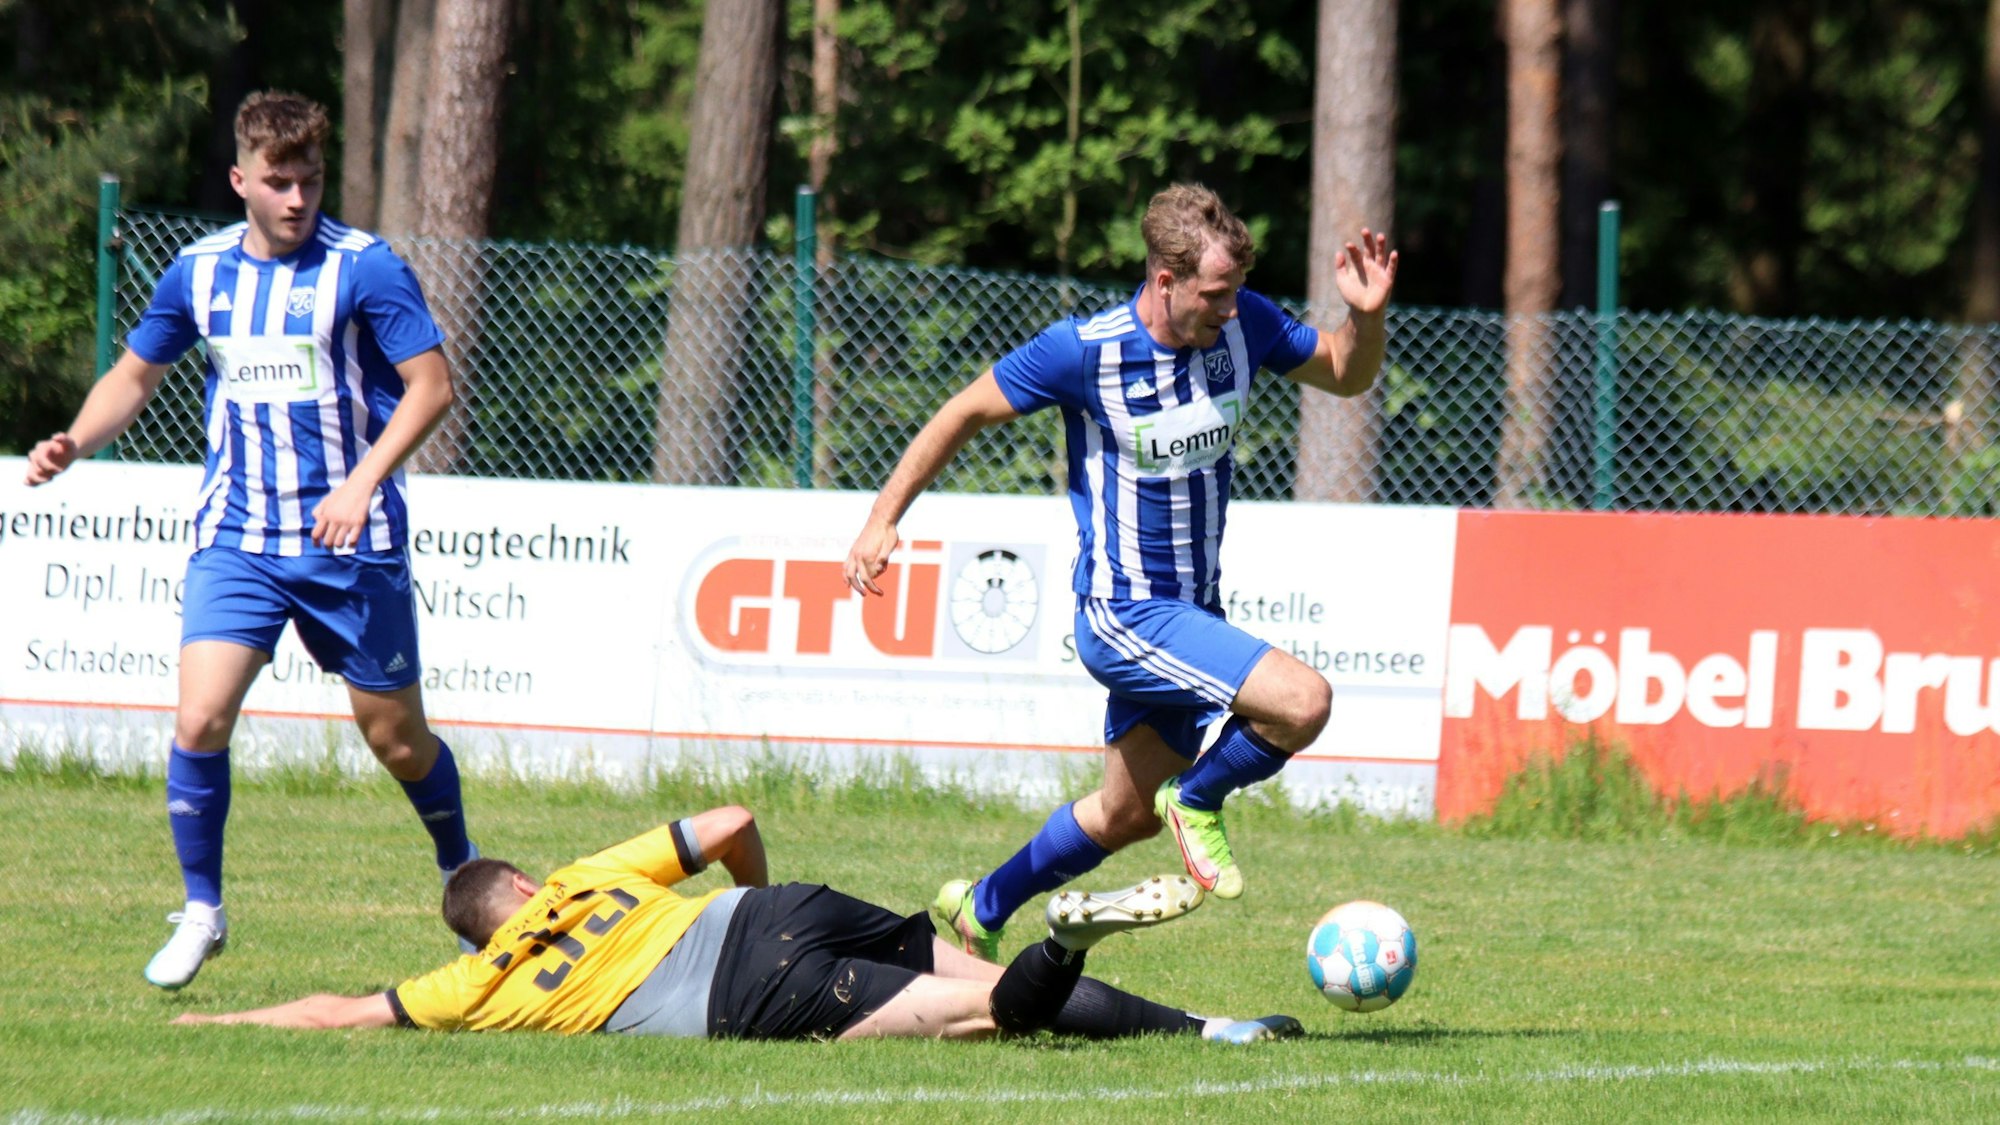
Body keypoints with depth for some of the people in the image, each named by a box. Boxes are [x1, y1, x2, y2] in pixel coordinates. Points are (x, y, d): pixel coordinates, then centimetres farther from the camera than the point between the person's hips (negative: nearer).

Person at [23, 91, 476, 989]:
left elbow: (431, 384, -8)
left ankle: (464, 876, 34)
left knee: (397, 739, 6)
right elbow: (135, 375, 18)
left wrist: (362, 482, -20)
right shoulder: (198, 273, 5)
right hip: (236, 537, 2)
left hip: (350, 543, -2)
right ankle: (201, 912, 2)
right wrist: (74, 444, -1)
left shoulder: (363, 268, -8)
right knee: (200, 719, -15)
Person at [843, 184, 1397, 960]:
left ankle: (979, 910, 38)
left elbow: (1347, 374, 10)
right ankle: (1198, 801, 2)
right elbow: (966, 413, -6)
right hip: (1123, 615, -7)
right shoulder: (1085, 350, -19)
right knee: (1302, 702, -25)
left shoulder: (1244, 326, -5)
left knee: (1127, 815, 19)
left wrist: (1368, 315, -12)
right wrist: (883, 518, -6)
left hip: (1193, 614, 7)